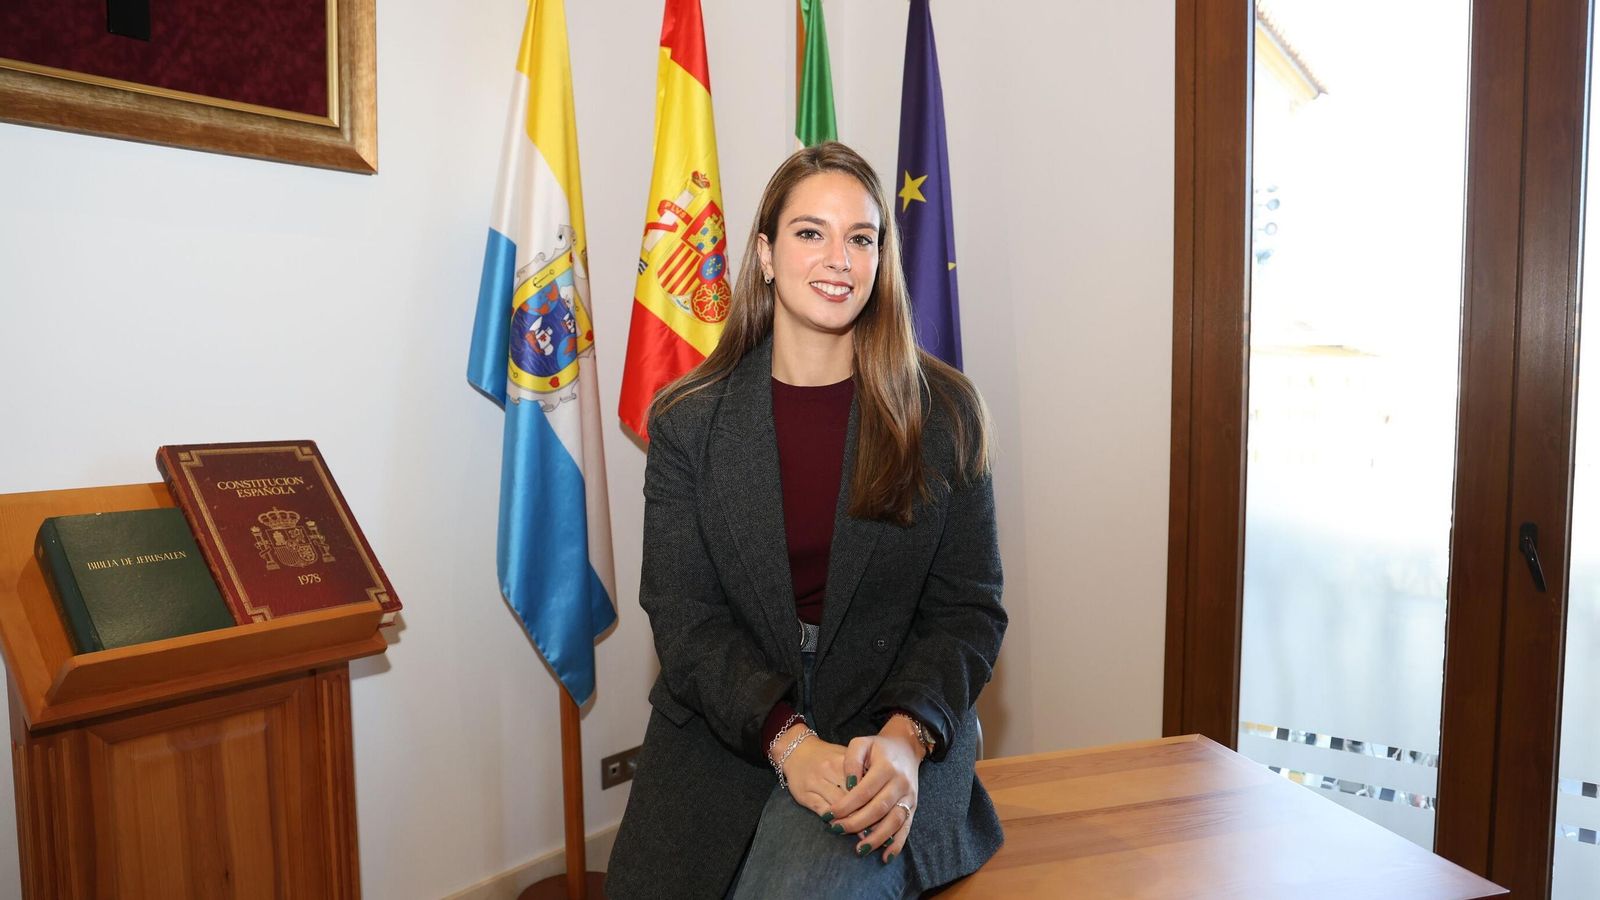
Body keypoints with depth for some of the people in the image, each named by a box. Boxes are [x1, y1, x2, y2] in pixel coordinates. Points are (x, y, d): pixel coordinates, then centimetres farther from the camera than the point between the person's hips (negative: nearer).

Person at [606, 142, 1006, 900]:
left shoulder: (943, 412, 0)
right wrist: (786, 739, -18)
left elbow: (970, 608, 0)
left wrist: (904, 735, -18)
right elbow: (683, 615, -3)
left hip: (895, 744, -1)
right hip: (723, 739, 2)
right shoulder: (688, 421, 1)